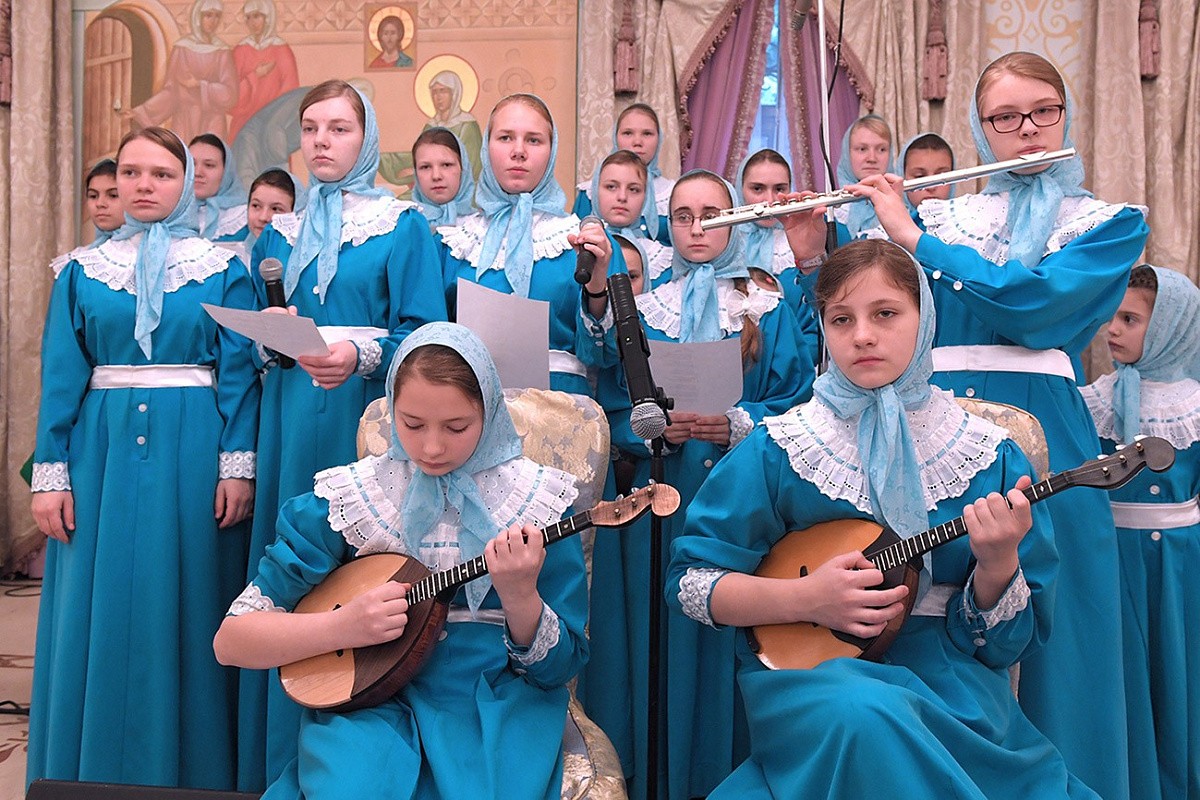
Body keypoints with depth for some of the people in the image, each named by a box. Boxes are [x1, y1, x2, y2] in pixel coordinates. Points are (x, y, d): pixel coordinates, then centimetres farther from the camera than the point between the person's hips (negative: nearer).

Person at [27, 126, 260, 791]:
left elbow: (238, 373, -1)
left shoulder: (222, 269, 4)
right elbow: (61, 377, 6)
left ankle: (190, 768, 16)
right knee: (98, 613, 5)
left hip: (192, 454, -2)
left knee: (185, 610, 2)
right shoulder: (83, 271, 9)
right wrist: (49, 472, -1)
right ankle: (94, 771, 20)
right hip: (102, 451, 2)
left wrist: (238, 463, -9)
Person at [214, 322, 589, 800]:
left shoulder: (540, 501, -1)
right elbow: (230, 642, 0)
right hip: (369, 701, 0)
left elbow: (560, 669, 0)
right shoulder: (346, 497, -1)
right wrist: (343, 625, -17)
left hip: (498, 707, 0)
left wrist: (521, 598, -20)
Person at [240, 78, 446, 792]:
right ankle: (284, 763, 19)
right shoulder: (280, 234, 16)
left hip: (366, 420, -4)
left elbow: (423, 335, -7)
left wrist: (363, 353, -23)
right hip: (291, 424, 4)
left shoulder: (403, 227, 2)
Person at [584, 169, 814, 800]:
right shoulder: (644, 312, 9)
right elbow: (616, 411, 4)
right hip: (660, 501, 1)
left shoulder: (769, 311, 6)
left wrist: (737, 425, -16)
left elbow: (798, 406, 0)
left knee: (730, 638, 1)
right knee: (659, 636, 3)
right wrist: (656, 426, -15)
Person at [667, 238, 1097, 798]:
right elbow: (689, 581, 0)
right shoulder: (778, 448, -1)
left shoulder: (991, 458, 2)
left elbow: (1007, 643, 4)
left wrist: (998, 564, -17)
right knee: (867, 715, -35)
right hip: (800, 665, -2)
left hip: (949, 678, 2)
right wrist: (805, 598, -14)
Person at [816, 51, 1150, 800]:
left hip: (1040, 447, -2)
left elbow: (1033, 300, -14)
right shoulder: (940, 216, 14)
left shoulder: (1111, 224, 6)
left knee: (1047, 647, 2)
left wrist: (910, 234, -11)